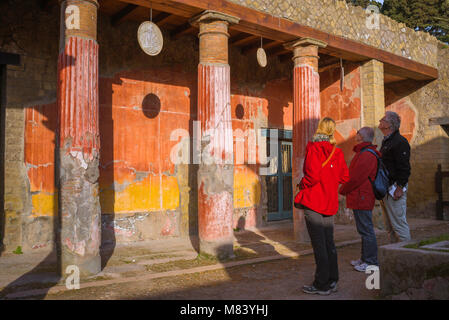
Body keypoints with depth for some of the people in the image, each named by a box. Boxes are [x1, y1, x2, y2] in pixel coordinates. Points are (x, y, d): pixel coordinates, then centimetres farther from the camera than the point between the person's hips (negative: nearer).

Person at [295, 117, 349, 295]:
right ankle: (332, 281, 22)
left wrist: (302, 187, -4)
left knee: (319, 245, -2)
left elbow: (312, 175, -21)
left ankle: (322, 285, 5)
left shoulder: (313, 148, -11)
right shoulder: (336, 151, 7)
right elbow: (344, 177, 9)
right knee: (329, 243, 14)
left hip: (313, 202, -6)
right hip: (330, 203, 7)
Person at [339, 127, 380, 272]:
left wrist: (342, 190, -6)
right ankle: (365, 258, 27)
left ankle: (371, 262, 2)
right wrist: (346, 189, 11)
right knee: (364, 229, 17)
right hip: (360, 198, 11)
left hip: (362, 199, -11)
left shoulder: (366, 155, -18)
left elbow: (356, 178, -21)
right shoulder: (363, 153, 17)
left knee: (366, 230, -5)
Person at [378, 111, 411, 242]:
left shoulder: (400, 142, -12)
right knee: (389, 226, 13)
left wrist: (400, 188, -21)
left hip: (395, 189, -10)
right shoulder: (385, 141, 18)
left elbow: (404, 167, -18)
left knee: (399, 224, -6)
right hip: (385, 189, 10)